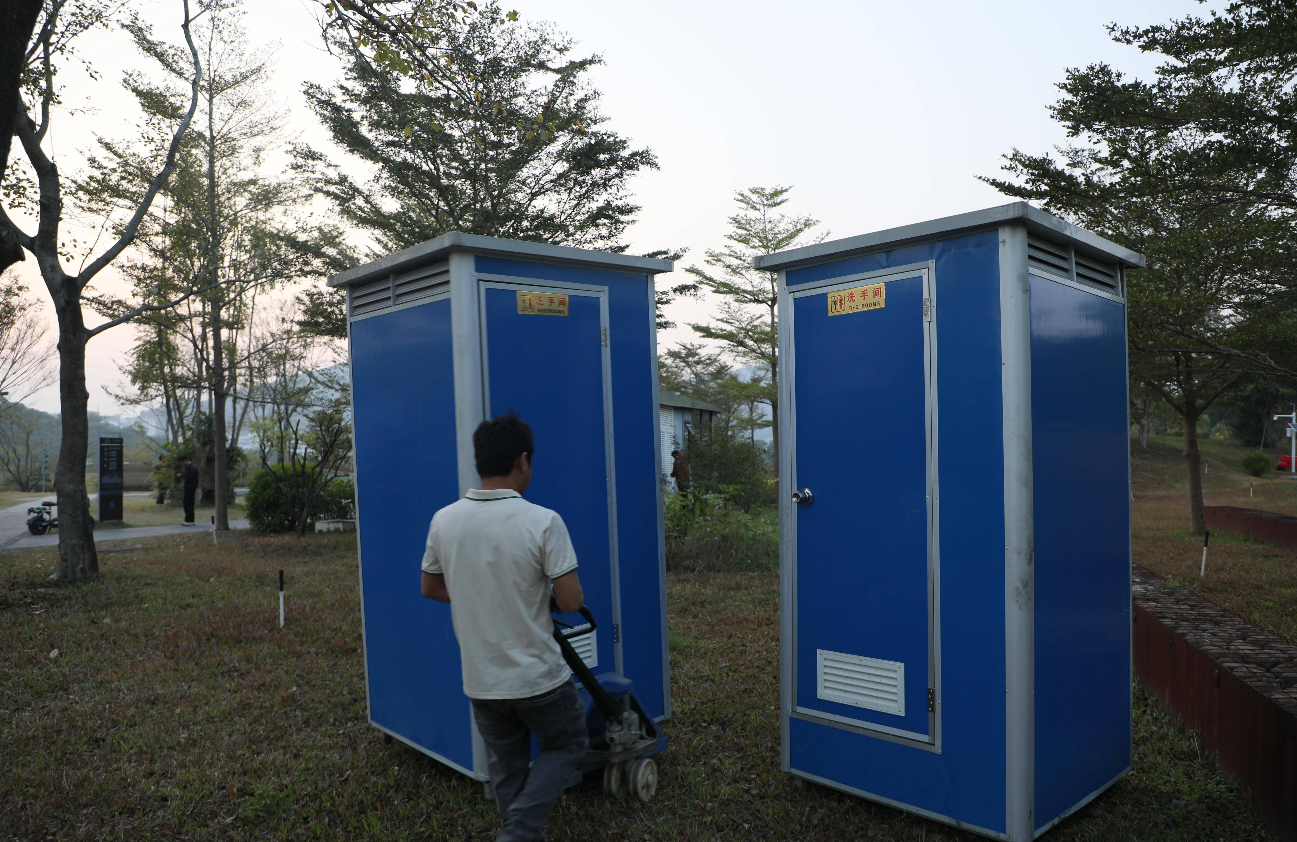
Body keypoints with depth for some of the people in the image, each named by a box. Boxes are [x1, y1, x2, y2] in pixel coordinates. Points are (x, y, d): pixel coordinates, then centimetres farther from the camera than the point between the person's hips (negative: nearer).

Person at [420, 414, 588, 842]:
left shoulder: (444, 521, -6)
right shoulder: (543, 522, -21)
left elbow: (430, 588, 8)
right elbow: (571, 601, -17)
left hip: (479, 679, 4)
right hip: (538, 676, -4)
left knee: (506, 765, 20)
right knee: (567, 745, 19)